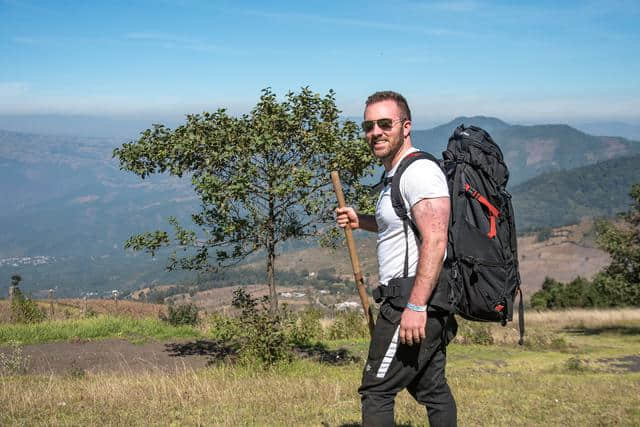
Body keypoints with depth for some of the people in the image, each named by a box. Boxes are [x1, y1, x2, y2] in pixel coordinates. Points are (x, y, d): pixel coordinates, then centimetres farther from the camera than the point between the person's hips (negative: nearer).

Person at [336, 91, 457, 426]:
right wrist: (361, 221, 20)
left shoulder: (419, 171, -15)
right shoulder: (395, 174, 19)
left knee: (376, 391, -5)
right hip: (429, 305, 11)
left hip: (413, 300, -11)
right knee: (432, 389, 16)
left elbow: (435, 240, -25)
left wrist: (415, 306, -29)